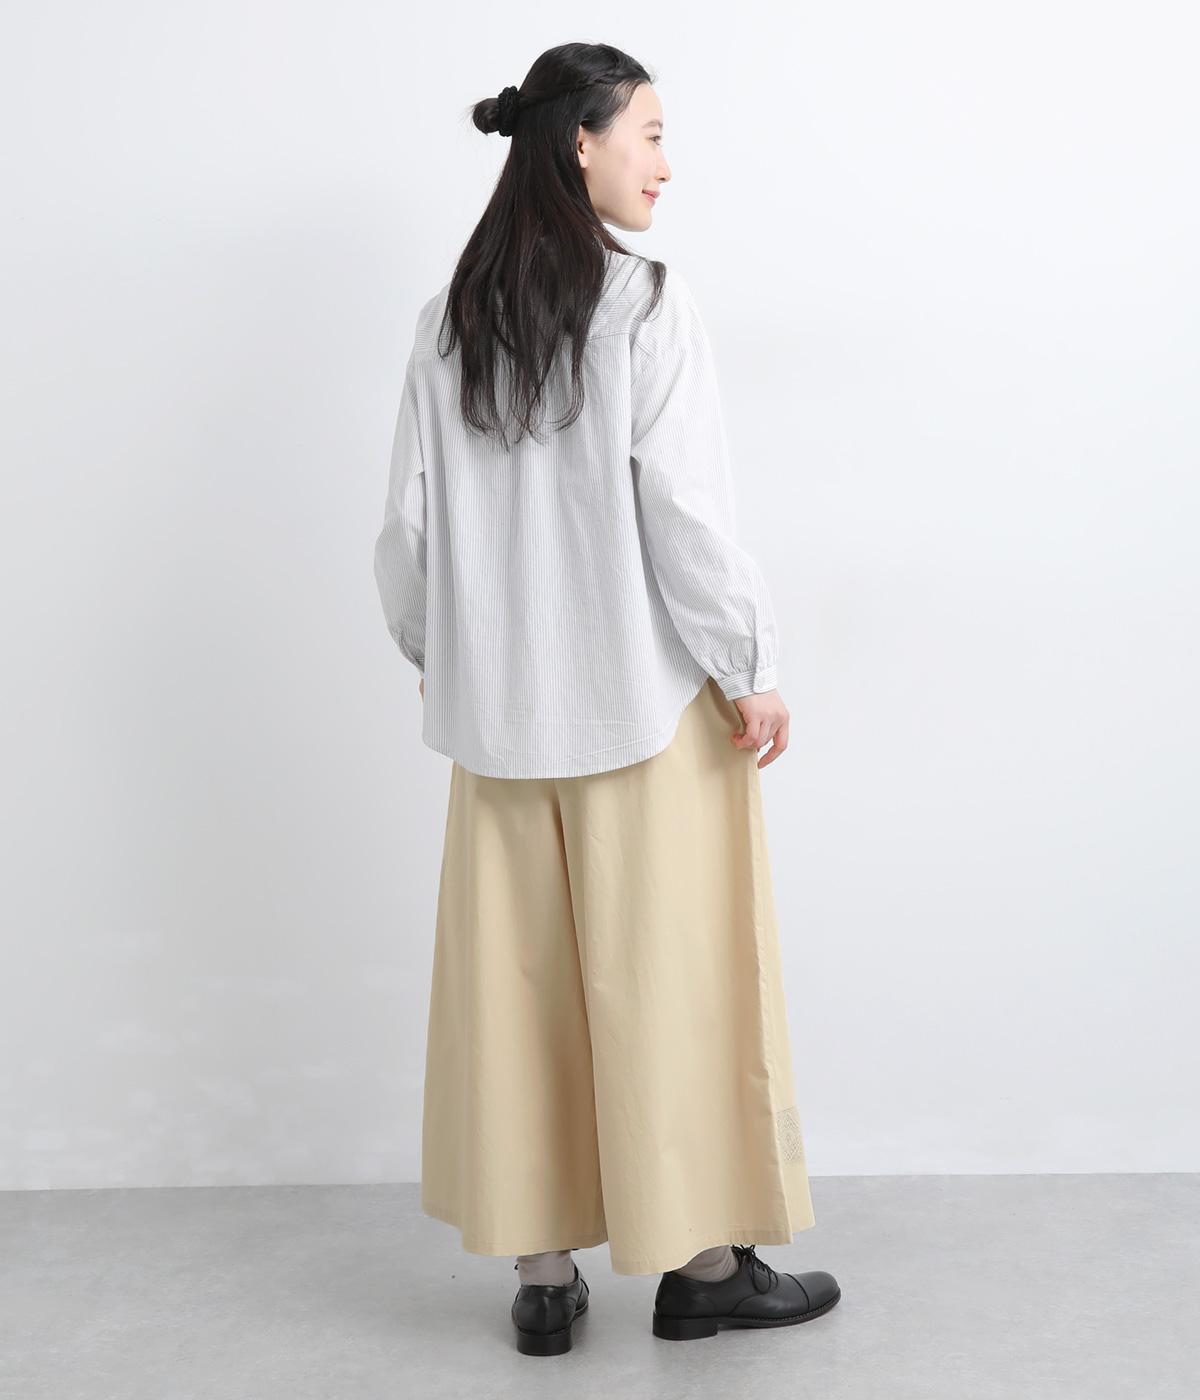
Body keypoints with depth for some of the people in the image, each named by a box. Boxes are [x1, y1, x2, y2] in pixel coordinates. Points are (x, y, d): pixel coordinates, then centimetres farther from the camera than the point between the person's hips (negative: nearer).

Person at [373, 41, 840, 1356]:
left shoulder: (451, 320, 5)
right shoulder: (647, 302, -10)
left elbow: (411, 521, 6)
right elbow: (686, 507, -15)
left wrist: (440, 659, 19)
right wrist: (753, 667, -7)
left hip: (501, 705, 5)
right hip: (646, 700, -5)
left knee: (520, 973, 10)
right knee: (674, 966, 6)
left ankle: (542, 1269, 19)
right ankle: (701, 1260, 17)